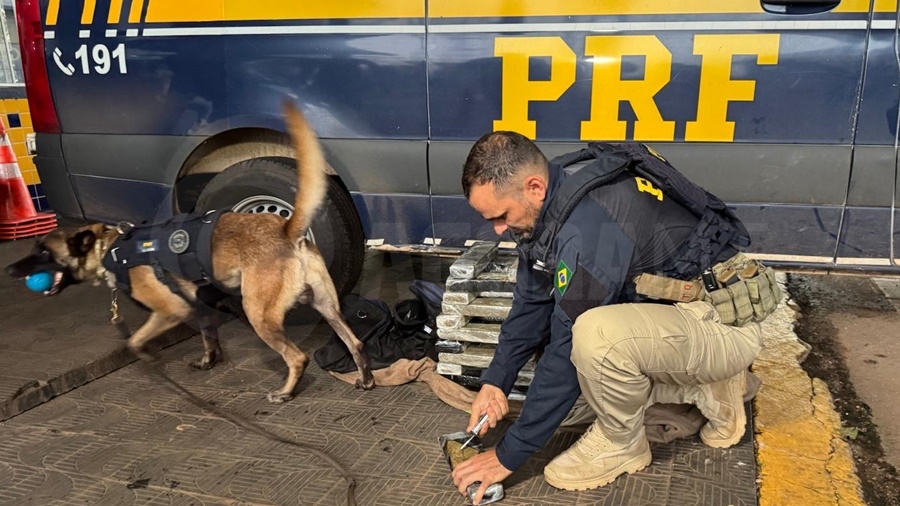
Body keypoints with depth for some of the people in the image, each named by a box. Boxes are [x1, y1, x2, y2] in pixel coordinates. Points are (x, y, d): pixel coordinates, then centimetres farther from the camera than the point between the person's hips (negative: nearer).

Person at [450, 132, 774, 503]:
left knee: (595, 336, -36)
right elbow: (531, 301, 5)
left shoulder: (589, 225, -32)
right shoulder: (552, 199, -4)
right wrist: (496, 380, -3)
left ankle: (620, 443, -6)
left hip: (723, 322, -9)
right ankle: (705, 390, 13)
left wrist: (509, 454, -19)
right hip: (673, 309, 10)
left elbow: (568, 350, -28)